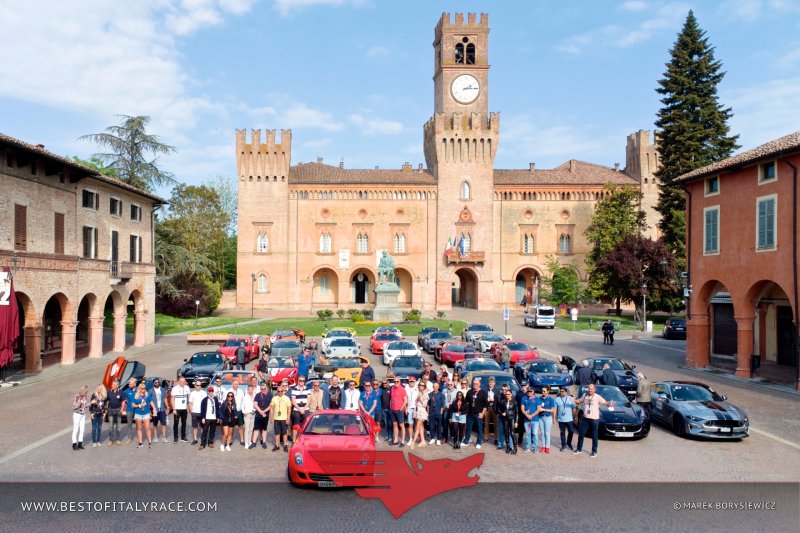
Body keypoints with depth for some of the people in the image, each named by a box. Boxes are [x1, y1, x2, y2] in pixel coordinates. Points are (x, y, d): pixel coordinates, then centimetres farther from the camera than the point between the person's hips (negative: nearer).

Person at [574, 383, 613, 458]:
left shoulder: (597, 397, -8)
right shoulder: (585, 395, 6)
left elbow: (605, 403, -14)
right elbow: (579, 401, 20)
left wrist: (610, 403, -36)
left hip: (594, 419, -4)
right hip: (585, 418, 4)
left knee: (594, 436, 5)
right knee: (581, 434, 10)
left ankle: (594, 451, 16)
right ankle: (579, 449, 24)